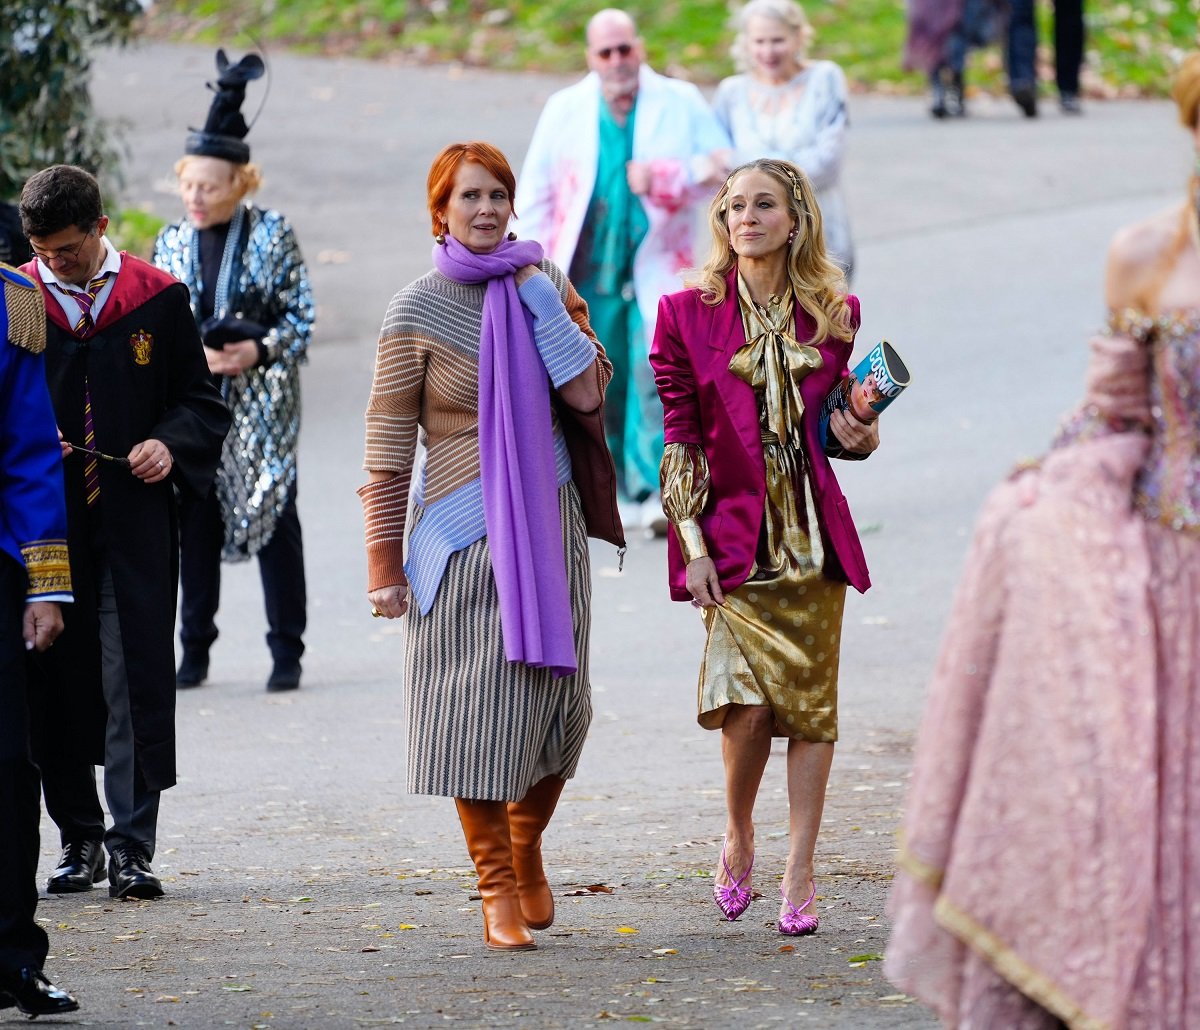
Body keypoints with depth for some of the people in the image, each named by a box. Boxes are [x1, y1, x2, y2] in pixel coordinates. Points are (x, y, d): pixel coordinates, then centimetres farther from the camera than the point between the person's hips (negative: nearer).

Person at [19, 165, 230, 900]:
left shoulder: (157, 299, 4)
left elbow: (202, 402, 8)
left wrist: (170, 445, -11)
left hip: (134, 522, -1)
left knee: (137, 680, -6)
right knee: (57, 683, 4)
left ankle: (132, 846, -5)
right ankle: (79, 840, 15)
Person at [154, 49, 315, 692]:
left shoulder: (273, 236, -3)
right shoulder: (172, 243, 6)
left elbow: (301, 315, -2)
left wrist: (260, 351, -18)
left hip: (261, 403, -3)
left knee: (274, 520, -1)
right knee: (196, 524, 5)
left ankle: (287, 652, 6)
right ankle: (195, 651, 14)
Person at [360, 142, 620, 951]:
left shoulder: (545, 283, 7)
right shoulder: (418, 311, -3)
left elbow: (586, 393, -4)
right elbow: (388, 444, -3)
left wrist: (541, 298, -9)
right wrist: (385, 561, -6)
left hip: (548, 522, 3)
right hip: (466, 534, -3)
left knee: (556, 699, 5)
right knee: (479, 709, -4)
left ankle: (527, 847, 29)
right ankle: (498, 889, 3)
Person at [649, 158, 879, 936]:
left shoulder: (833, 313, 6)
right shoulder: (688, 313, -1)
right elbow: (677, 436, -1)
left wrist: (856, 434, -5)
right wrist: (692, 541, -8)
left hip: (813, 533, 2)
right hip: (731, 532, -2)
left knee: (811, 702, 0)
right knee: (749, 698, -13)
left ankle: (801, 873, 6)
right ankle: (739, 836, 14)